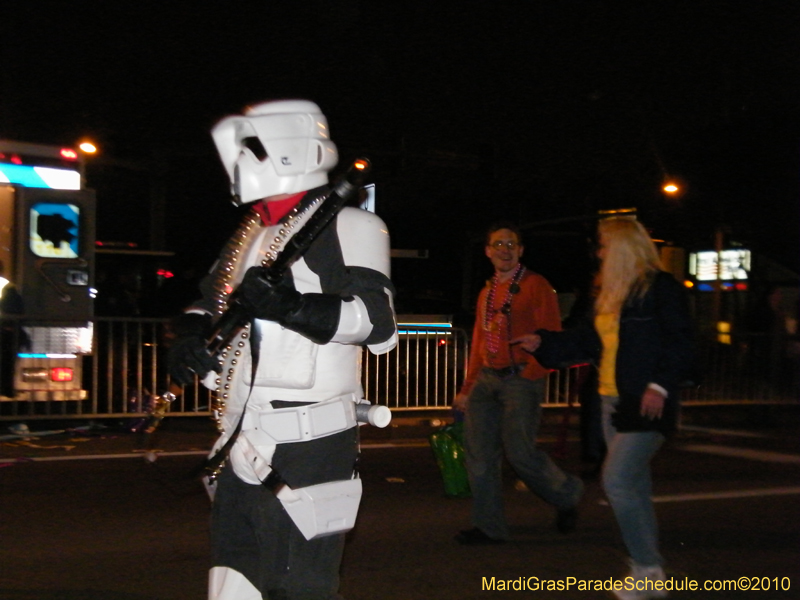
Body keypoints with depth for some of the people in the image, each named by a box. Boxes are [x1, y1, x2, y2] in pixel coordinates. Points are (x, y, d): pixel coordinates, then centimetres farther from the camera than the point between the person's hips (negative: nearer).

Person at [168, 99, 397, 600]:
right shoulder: (251, 236, 20)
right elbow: (211, 301, 24)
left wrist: (289, 306, -28)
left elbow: (377, 322, -15)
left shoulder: (349, 227, -4)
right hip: (244, 443, 8)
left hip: (308, 445, -8)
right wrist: (191, 335, 1)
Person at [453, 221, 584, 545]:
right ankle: (488, 526, 11)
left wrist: (530, 374, -15)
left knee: (520, 451, -9)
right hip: (486, 379, 7)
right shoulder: (487, 292, 19)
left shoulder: (535, 285, -2)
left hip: (520, 380, -7)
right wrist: (467, 388, 18)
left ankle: (567, 496, 18)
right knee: (479, 452, 1)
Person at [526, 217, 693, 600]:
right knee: (635, 487, 11)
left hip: (645, 405, -9)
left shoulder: (661, 288, -9)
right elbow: (588, 340, 22)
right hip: (613, 402, 9)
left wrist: (660, 386, -23)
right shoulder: (611, 293, 16)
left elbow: (679, 344, -13)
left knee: (617, 480, -15)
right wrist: (542, 344, 17)